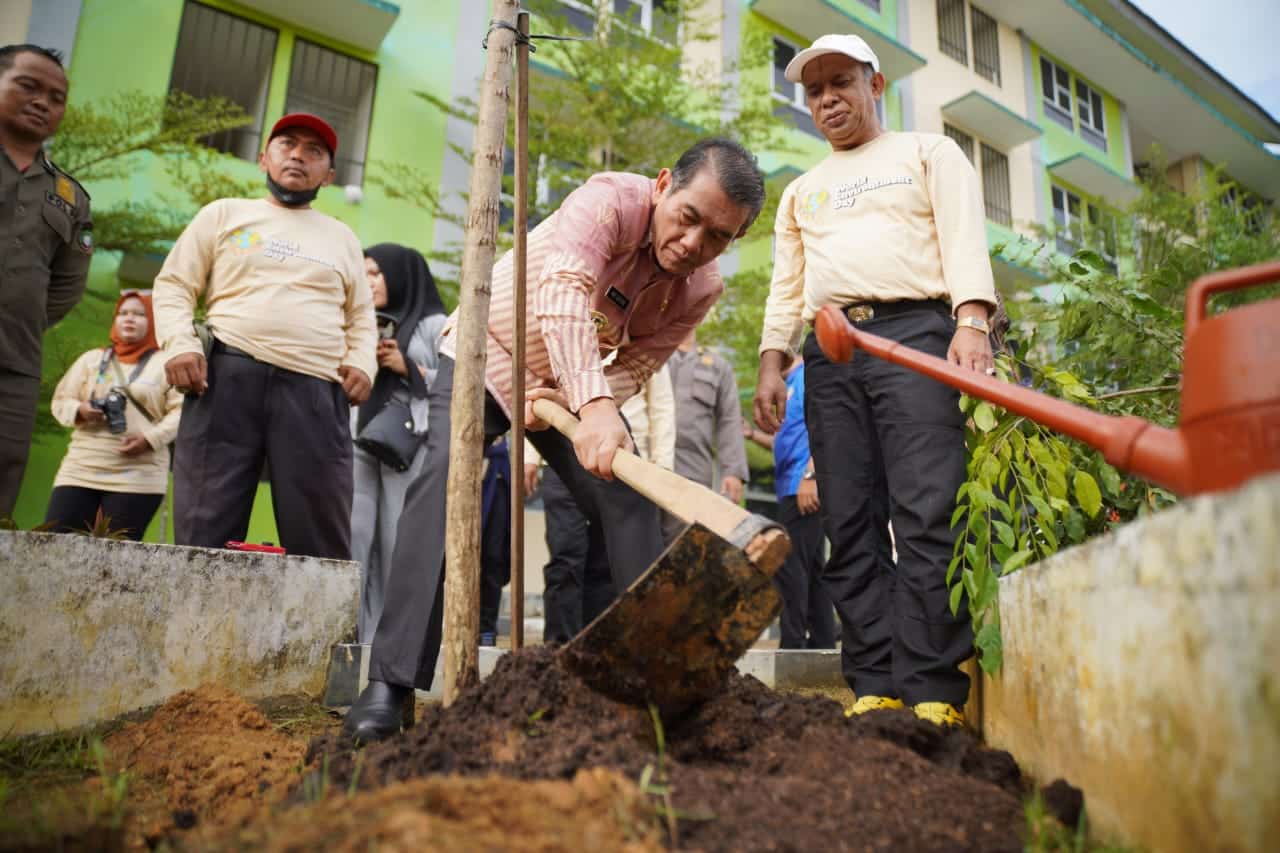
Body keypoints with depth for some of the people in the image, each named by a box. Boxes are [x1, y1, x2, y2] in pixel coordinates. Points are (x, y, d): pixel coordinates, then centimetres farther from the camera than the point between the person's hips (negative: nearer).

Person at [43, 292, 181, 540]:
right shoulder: (92, 358, 18)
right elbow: (60, 400, 18)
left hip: (138, 478, -4)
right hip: (80, 470, 4)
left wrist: (151, 438, -17)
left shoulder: (166, 363, 6)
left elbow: (182, 410, -3)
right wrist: (78, 411, -5)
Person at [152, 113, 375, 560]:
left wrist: (362, 363, 3)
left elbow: (361, 318, 23)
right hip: (229, 376, -1)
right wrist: (180, 344, -5)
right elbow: (174, 285, 13)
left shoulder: (342, 237, 25)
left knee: (319, 537, -5)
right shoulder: (225, 213, 19)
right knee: (206, 529, -6)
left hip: (315, 391, 1)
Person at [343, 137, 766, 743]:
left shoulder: (702, 289, -13)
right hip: (486, 354, -4)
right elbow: (562, 291, -45)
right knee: (445, 473, -24)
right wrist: (594, 406, -59)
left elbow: (634, 367, -9)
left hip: (577, 385, 5)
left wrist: (569, 398, -29)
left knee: (629, 496, -6)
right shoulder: (612, 199, -29)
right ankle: (391, 682, -20)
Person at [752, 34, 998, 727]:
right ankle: (876, 690, -1)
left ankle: (934, 694, -12)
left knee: (927, 518, -15)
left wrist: (971, 319, -15)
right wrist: (772, 360, 6)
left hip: (913, 331, -4)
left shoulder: (929, 152, 18)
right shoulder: (801, 192, 29)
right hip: (828, 353, 4)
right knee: (849, 529, -4)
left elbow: (963, 237, 3)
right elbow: (786, 286, 22)